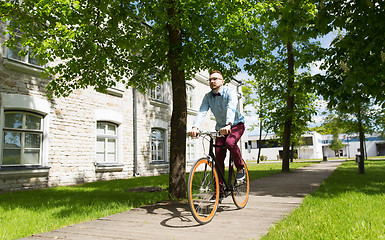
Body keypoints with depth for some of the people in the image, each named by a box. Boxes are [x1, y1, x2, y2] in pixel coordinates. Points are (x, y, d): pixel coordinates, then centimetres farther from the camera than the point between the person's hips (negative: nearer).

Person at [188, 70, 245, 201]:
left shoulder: (230, 92, -18)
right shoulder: (208, 96, -5)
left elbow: (231, 108, -36)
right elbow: (202, 112, -20)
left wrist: (228, 125, -54)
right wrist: (195, 127, -39)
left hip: (236, 124, -4)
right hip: (221, 128, 4)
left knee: (230, 142, -36)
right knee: (219, 158, -5)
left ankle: (240, 167, -9)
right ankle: (219, 190, 3)